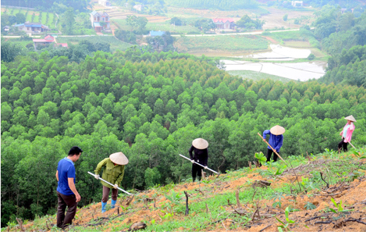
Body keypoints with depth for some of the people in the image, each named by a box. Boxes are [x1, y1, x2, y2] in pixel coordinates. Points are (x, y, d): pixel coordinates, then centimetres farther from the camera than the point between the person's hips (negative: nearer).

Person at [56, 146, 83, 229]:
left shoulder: (61, 161, -6)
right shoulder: (71, 167, -32)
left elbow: (57, 174, 10)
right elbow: (70, 183, -30)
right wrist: (77, 194, -20)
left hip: (59, 190, 8)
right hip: (67, 193, -8)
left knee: (61, 207, 23)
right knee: (72, 208, 14)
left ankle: (59, 224, 38)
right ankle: (66, 225, 26)